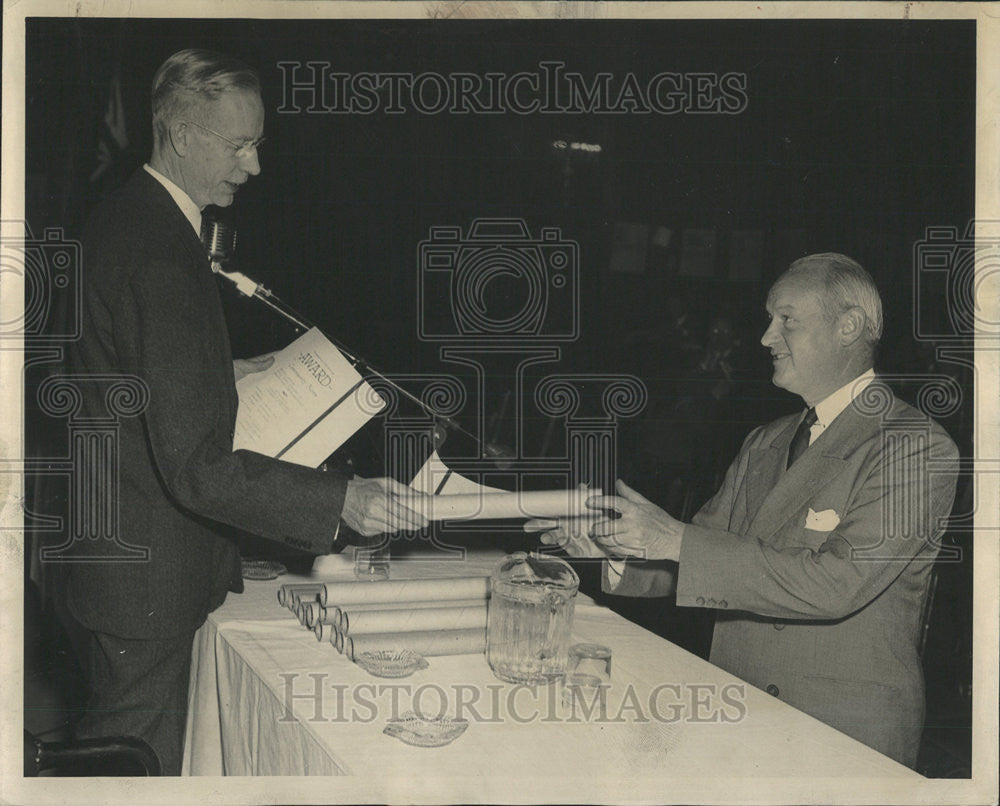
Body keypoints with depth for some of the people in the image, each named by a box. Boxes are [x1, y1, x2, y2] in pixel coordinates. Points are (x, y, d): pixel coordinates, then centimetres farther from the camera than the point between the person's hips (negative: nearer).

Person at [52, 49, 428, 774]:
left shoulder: (121, 218, 5)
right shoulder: (163, 256, -27)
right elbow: (194, 465, -31)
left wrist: (223, 373, 13)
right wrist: (342, 502, -35)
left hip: (107, 545, 10)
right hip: (148, 573, -10)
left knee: (113, 748, 24)